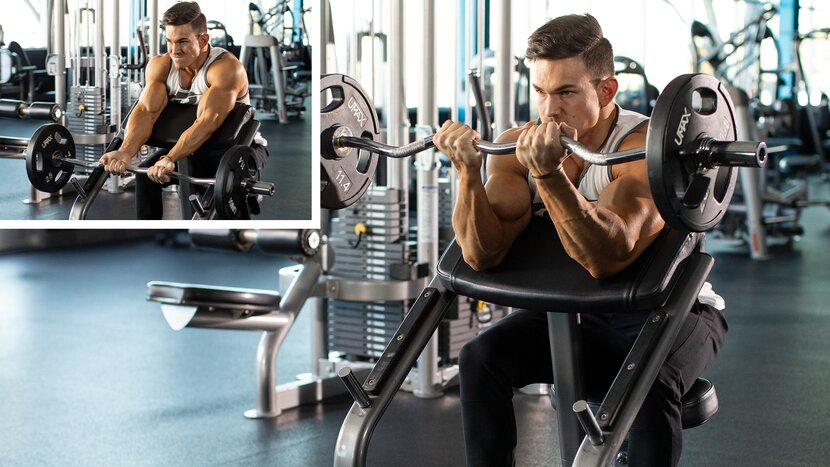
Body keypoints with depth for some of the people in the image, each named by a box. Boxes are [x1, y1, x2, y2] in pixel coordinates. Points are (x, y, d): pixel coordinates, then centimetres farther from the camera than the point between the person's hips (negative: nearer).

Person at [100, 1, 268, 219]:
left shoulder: (226, 68, -30)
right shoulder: (160, 65, -12)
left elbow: (207, 123, -41)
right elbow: (146, 111, -24)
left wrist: (170, 159, -53)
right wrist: (125, 152, -43)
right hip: (194, 147, 6)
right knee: (146, 172, -13)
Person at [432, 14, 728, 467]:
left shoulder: (645, 148, -26)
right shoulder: (517, 146, -11)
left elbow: (606, 258, -41)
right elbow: (481, 255, -21)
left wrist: (549, 174, -52)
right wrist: (468, 170, -36)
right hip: (578, 313, 5)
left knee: (650, 382, -34)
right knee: (481, 358, -15)